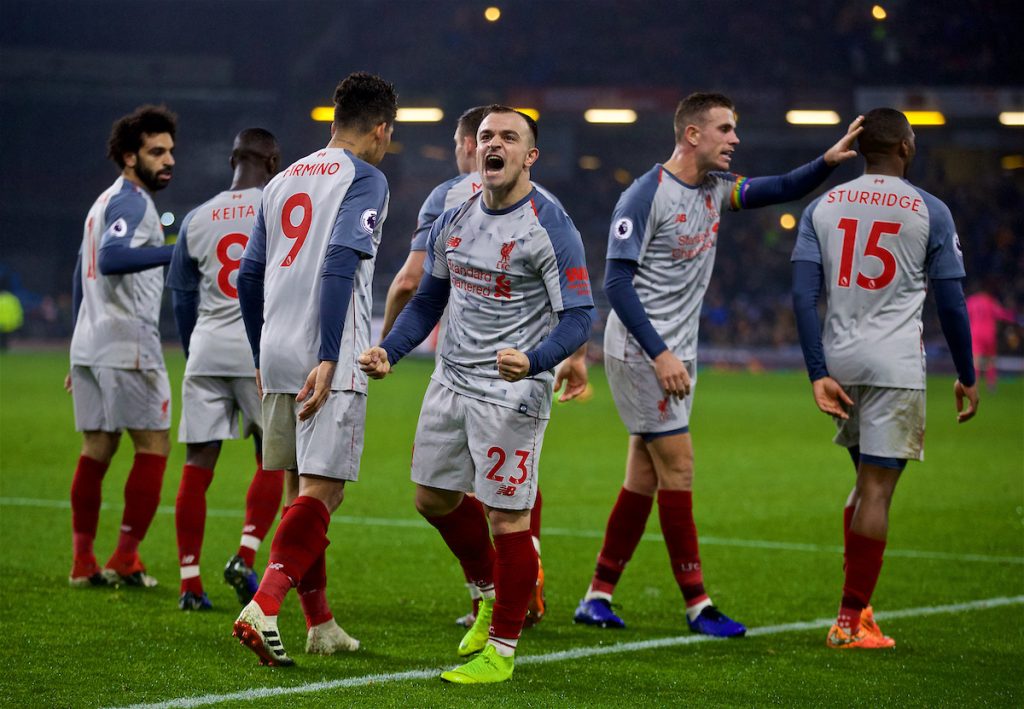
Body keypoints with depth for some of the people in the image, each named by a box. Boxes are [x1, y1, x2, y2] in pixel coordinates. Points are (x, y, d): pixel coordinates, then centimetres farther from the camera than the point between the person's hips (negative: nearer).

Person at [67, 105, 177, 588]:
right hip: (127, 346, -9)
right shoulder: (132, 202, -10)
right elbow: (111, 258, -29)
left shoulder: (106, 201, 20)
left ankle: (83, 563, 8)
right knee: (154, 447, -3)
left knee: (97, 449, 9)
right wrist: (175, 251, -34)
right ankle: (124, 561, -5)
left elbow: (81, 277, 25)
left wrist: (80, 357, 28)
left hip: (90, 345, 9)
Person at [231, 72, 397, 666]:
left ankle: (320, 623, 20)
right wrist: (328, 360, -23)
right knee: (321, 491, -9)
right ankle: (263, 607, -24)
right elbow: (340, 264, -18)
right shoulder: (366, 180, -4)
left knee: (301, 489, 14)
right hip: (328, 362, -7)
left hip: (277, 359, 7)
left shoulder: (284, 181, 18)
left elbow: (248, 277, 20)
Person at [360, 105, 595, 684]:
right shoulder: (454, 223, 8)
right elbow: (429, 301, 20)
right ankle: (491, 594, 39)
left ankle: (502, 648, 6)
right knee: (434, 497, 16)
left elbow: (578, 317, -17)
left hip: (511, 394, -7)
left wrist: (533, 362, -35)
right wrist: (389, 352, 5)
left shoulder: (551, 229, -13)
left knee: (508, 518, -5)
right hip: (451, 383, 7)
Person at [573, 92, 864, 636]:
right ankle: (696, 603, -3)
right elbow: (617, 282, -18)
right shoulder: (646, 196, -15)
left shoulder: (715, 188, 9)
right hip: (640, 351, -9)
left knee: (644, 478, 8)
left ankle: (598, 597, 14)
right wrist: (659, 354, -23)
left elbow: (782, 190, 8)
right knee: (677, 466, -8)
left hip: (675, 353, 9)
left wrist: (829, 160, -11)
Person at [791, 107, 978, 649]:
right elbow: (951, 303, -1)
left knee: (868, 479, 20)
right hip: (895, 365, -4)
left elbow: (803, 295, -1)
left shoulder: (822, 208, 8)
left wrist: (819, 374, -1)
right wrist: (966, 377, 9)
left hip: (839, 361, 4)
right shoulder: (929, 212, -1)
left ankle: (856, 603, 16)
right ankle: (851, 620, -5)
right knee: (876, 488, -3)